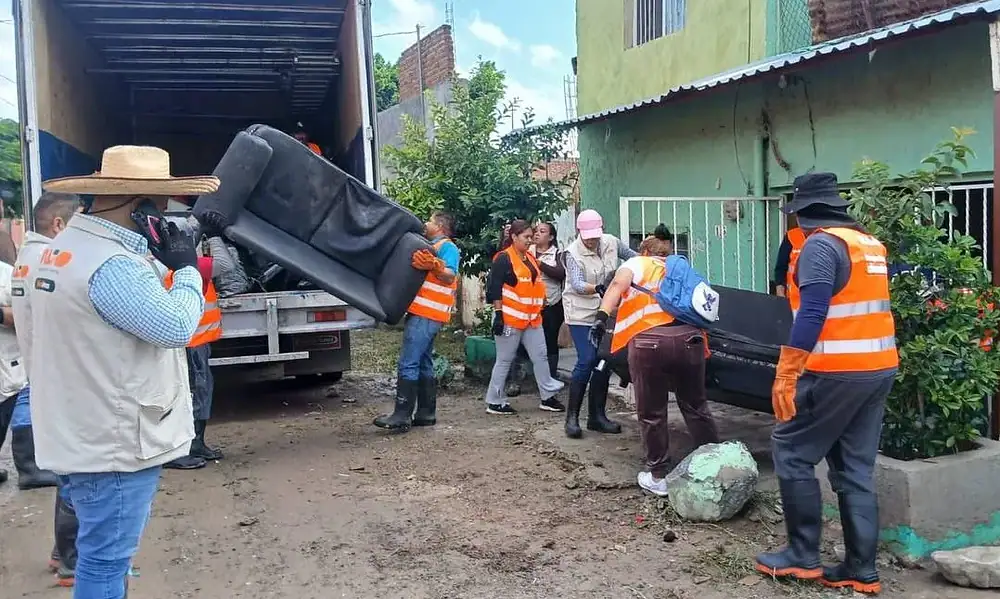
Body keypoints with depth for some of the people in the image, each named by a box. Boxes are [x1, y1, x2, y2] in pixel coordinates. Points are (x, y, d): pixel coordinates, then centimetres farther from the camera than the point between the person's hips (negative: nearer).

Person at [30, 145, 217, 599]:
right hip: (113, 445, -10)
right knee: (105, 562, 4)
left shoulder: (62, 248, 8)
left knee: (101, 555, 25)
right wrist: (186, 269, -10)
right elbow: (176, 327, -23)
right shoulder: (113, 265, -25)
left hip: (82, 437, 10)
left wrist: (160, 263, 1)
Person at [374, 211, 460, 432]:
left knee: (408, 363, -14)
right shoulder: (432, 247, 24)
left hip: (426, 315, -11)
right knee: (424, 364, 12)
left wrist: (434, 266, -37)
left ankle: (402, 416, -15)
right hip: (424, 314, 11)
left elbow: (450, 276, -20)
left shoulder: (447, 247, -6)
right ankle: (426, 413, 17)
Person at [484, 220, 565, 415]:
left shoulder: (531, 259, 14)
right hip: (510, 318, -8)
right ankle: (494, 402, 9)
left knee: (540, 357, 8)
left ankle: (548, 397, 16)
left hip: (531, 318, 8)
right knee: (504, 360, -1)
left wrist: (541, 308, 22)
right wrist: (498, 315, -19)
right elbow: (495, 289, -15)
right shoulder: (503, 259, -10)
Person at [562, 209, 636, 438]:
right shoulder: (573, 253, -14)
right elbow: (577, 285, -26)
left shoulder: (611, 243, 0)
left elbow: (633, 257, 18)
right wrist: (598, 288, -43)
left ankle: (597, 415, 17)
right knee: (586, 361, -14)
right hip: (581, 313, -5)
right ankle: (572, 417, -5)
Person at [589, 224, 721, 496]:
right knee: (696, 408, 19)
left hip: (650, 342, -4)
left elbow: (619, 283, -1)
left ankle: (659, 477, 19)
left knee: (652, 414, 10)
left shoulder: (636, 263, 19)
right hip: (690, 338, 4)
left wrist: (602, 316, -11)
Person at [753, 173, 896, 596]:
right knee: (856, 469, 11)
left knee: (791, 453, 3)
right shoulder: (870, 244, 16)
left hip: (837, 373, -9)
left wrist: (785, 375, -21)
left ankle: (803, 556, 8)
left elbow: (811, 316, -20)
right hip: (879, 369, 9)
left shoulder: (821, 244, -11)